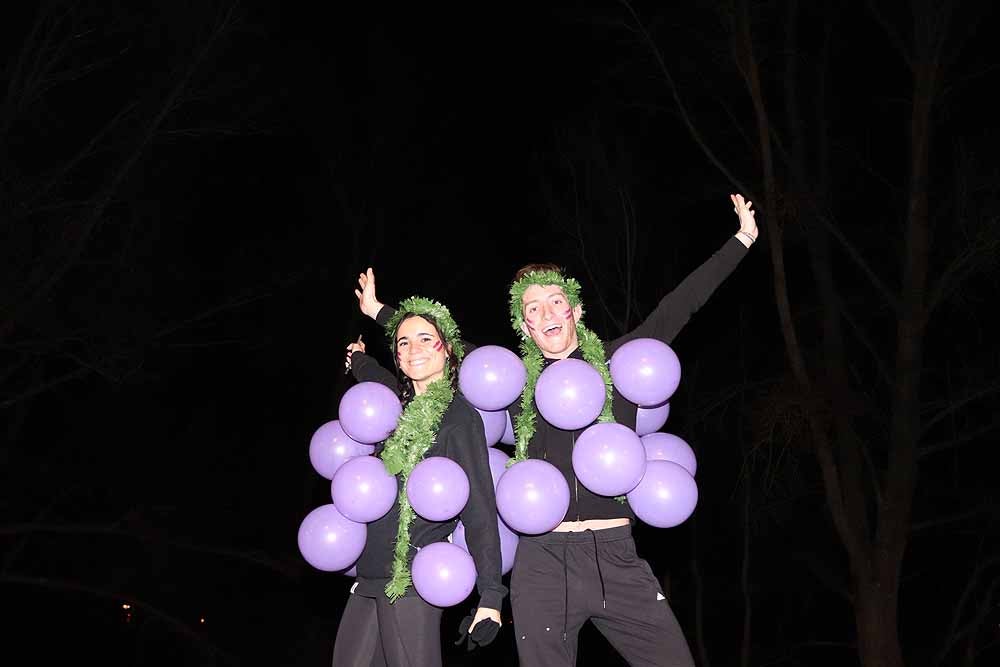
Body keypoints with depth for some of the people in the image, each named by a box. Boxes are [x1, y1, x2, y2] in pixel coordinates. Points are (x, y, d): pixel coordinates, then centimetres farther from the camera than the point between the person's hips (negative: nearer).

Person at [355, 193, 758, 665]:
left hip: (616, 556, 0)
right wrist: (381, 312, 30)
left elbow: (680, 304, 11)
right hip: (541, 560, 1)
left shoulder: (616, 361, 8)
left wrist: (742, 239, 15)